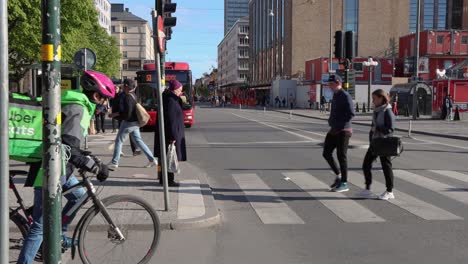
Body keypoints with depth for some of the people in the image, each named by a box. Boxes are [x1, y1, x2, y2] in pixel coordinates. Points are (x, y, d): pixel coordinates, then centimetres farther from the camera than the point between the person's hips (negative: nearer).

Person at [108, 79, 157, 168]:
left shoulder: (127, 97, -22)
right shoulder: (133, 95, 7)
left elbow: (127, 114, -25)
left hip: (128, 122, -9)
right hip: (135, 122, 9)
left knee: (119, 141, 4)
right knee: (138, 140, 13)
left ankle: (114, 162, 11)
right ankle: (152, 159, 11)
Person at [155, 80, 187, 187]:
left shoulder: (170, 99, 11)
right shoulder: (171, 101, -20)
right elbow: (170, 120, -23)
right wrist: (173, 136, -23)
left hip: (168, 133, 10)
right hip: (171, 133, -10)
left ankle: (163, 179, 22)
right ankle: (168, 180, 4)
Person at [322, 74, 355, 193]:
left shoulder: (345, 96, -13)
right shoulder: (335, 95, 14)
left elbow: (351, 114, -21)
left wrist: (338, 125, -18)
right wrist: (331, 121, 8)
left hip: (343, 131, -9)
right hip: (334, 130, 9)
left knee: (341, 156, -4)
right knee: (326, 153, 8)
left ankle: (344, 184, 6)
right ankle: (338, 176, 23)